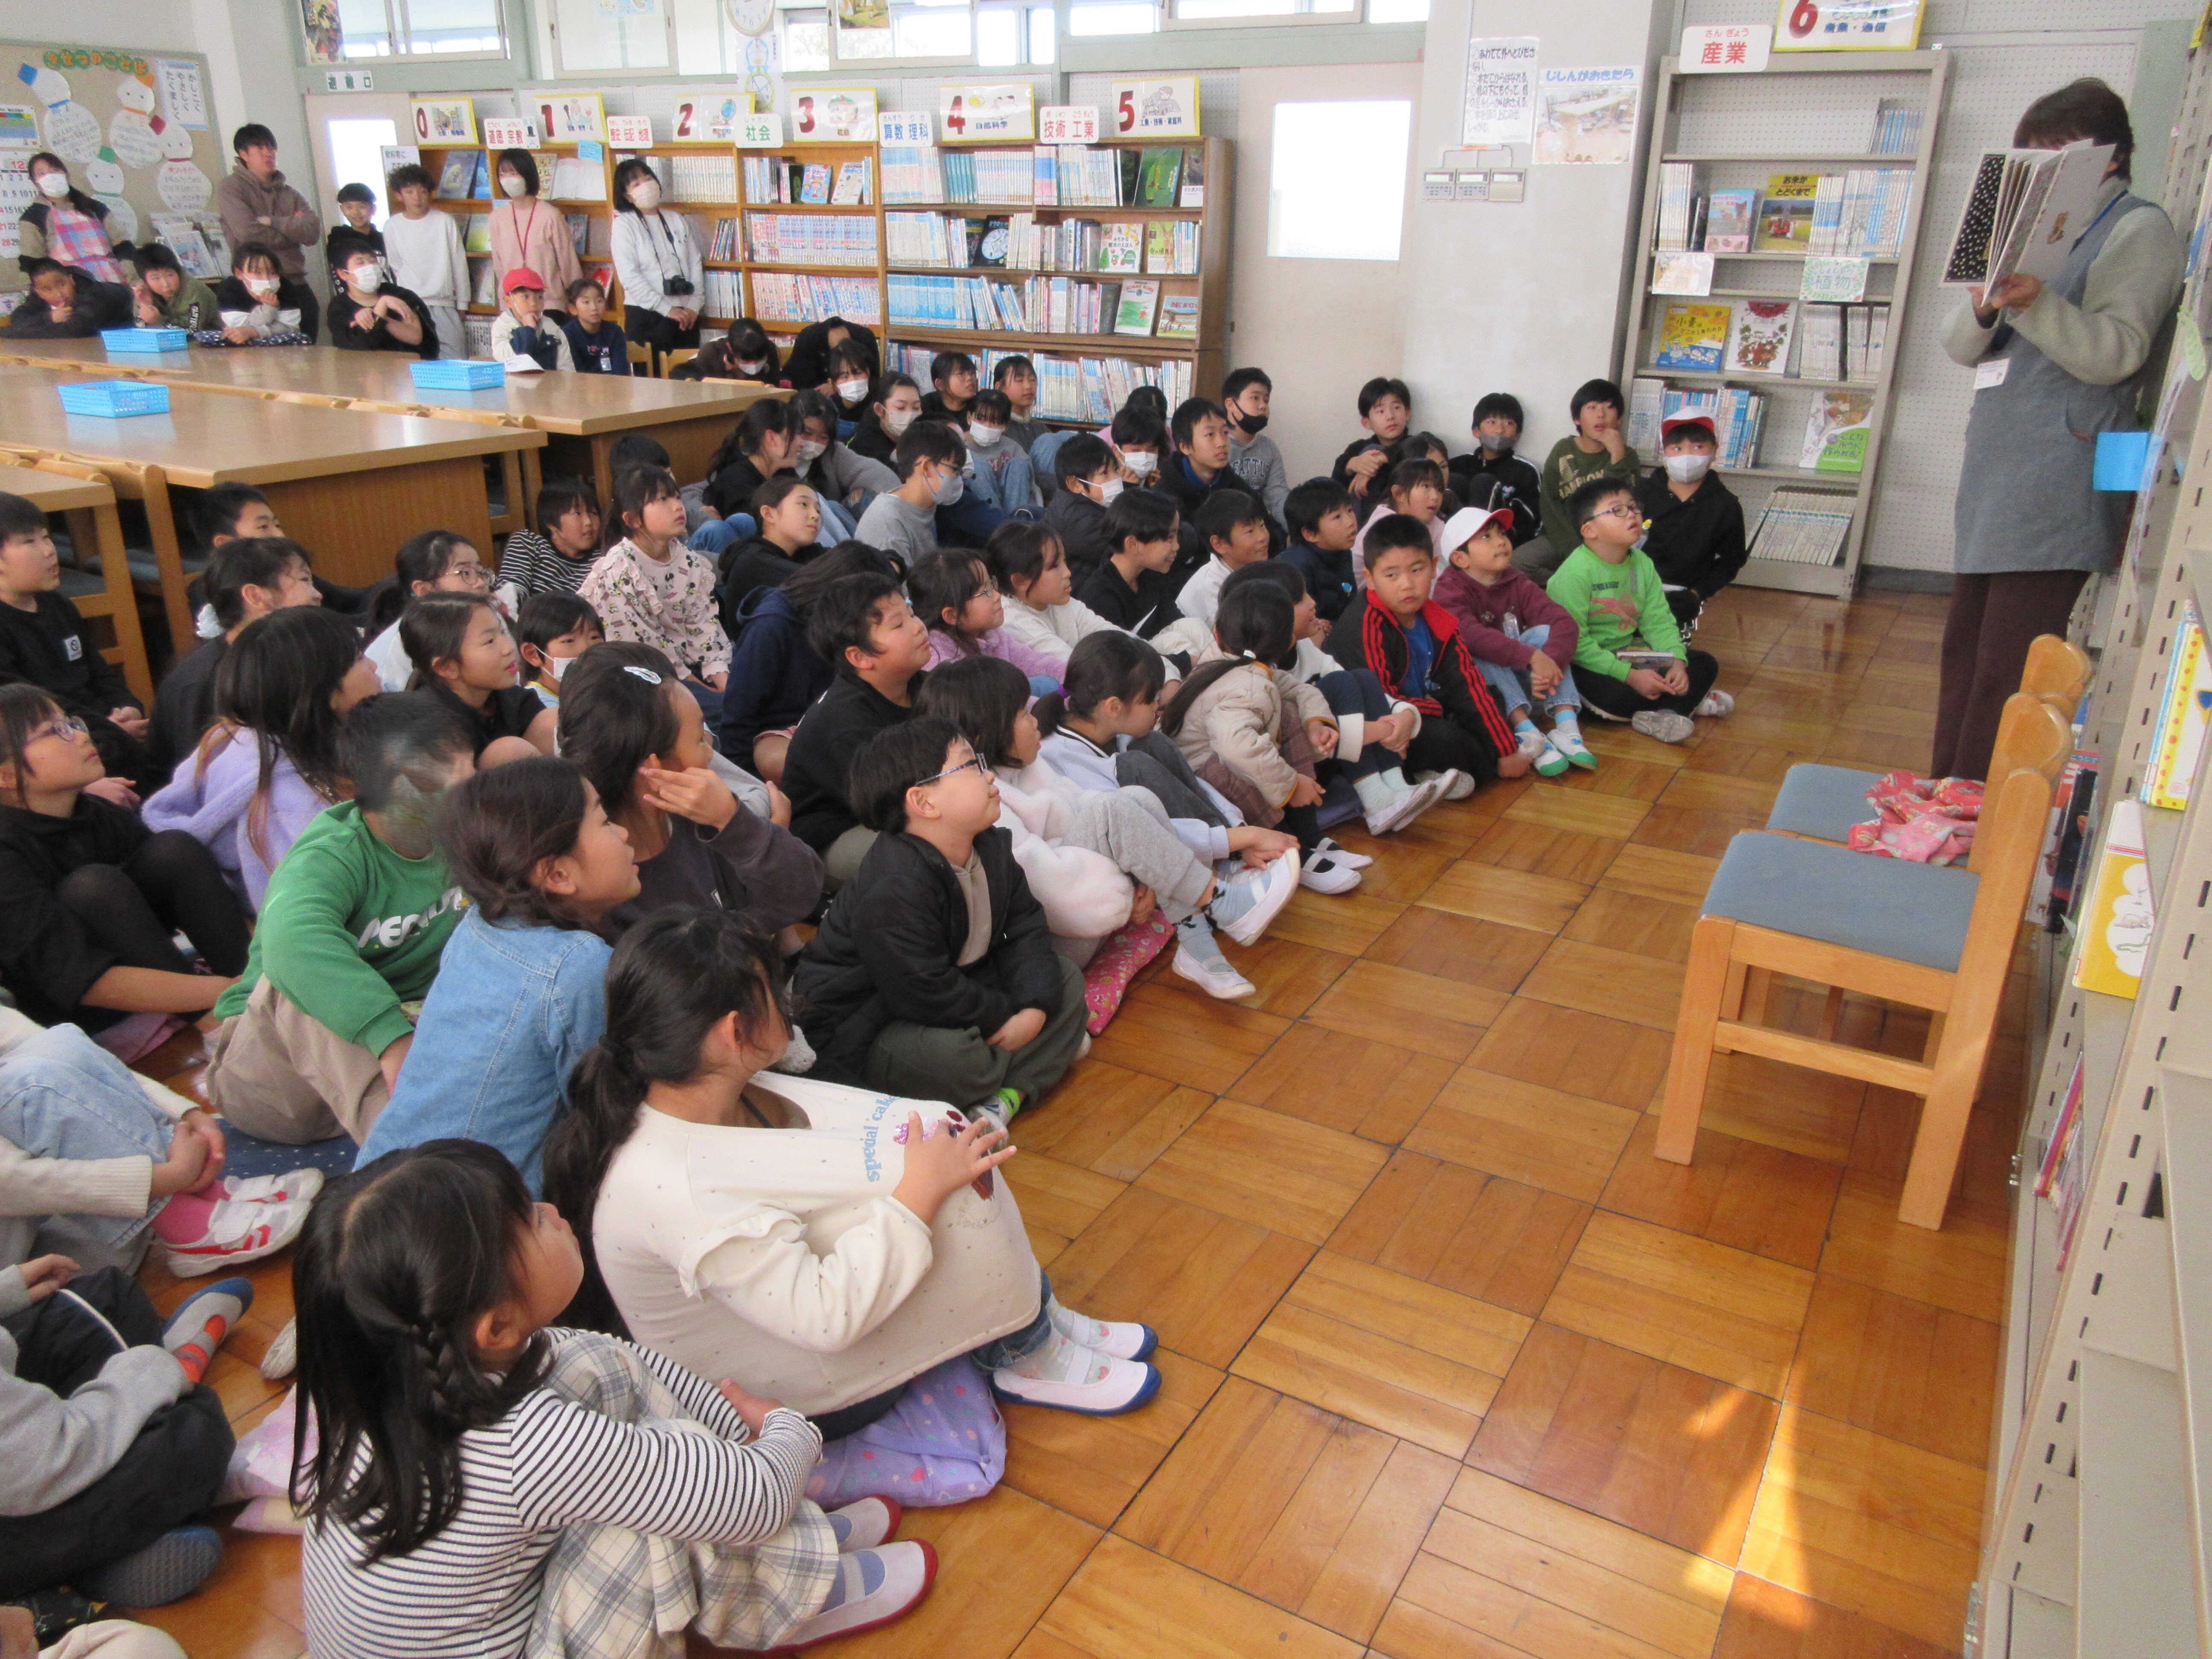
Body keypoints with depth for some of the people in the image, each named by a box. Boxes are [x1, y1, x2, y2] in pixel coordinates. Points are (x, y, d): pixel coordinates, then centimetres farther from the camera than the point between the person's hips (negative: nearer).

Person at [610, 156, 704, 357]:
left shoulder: (677, 220, 13)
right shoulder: (624, 223, -1)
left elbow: (695, 264, 10)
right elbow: (628, 276, -11)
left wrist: (694, 306, -3)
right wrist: (666, 309, -14)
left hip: (686, 315, 4)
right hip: (646, 316, -4)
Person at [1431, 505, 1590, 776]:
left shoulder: (1517, 584, 2)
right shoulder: (1451, 590, -12)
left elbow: (1565, 623, -13)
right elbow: (1471, 635, -33)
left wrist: (1550, 664, -34)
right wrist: (1532, 657, -41)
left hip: (1518, 680, 5)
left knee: (1544, 632, -16)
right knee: (1482, 653, -31)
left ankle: (1567, 727, -29)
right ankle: (1527, 734, -41)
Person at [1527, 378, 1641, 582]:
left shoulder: (1627, 457, 5)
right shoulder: (1563, 452, 7)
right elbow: (1550, 506, 0)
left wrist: (1618, 458, -17)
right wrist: (1574, 553, -12)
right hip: (1564, 540, 1)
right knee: (1517, 561, -25)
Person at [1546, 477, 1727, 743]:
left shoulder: (1643, 564, 3)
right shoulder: (1574, 574, -21)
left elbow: (1658, 621, 1)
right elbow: (1575, 643, -25)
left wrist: (1678, 662, -17)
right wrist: (1630, 676, -27)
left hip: (1630, 653, 8)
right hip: (1588, 664, -8)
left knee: (1705, 664, 1)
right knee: (1612, 694, -37)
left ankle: (1662, 716, -22)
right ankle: (1689, 700, -12)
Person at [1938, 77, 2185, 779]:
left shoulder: (2139, 227, 1)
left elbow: (2115, 354, -12)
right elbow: (1962, 349, 14)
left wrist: (2036, 304, -26)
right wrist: (1985, 308, -8)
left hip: (2059, 474, -8)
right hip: (1996, 463, 8)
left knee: (2006, 667, -12)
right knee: (1965, 645, 9)